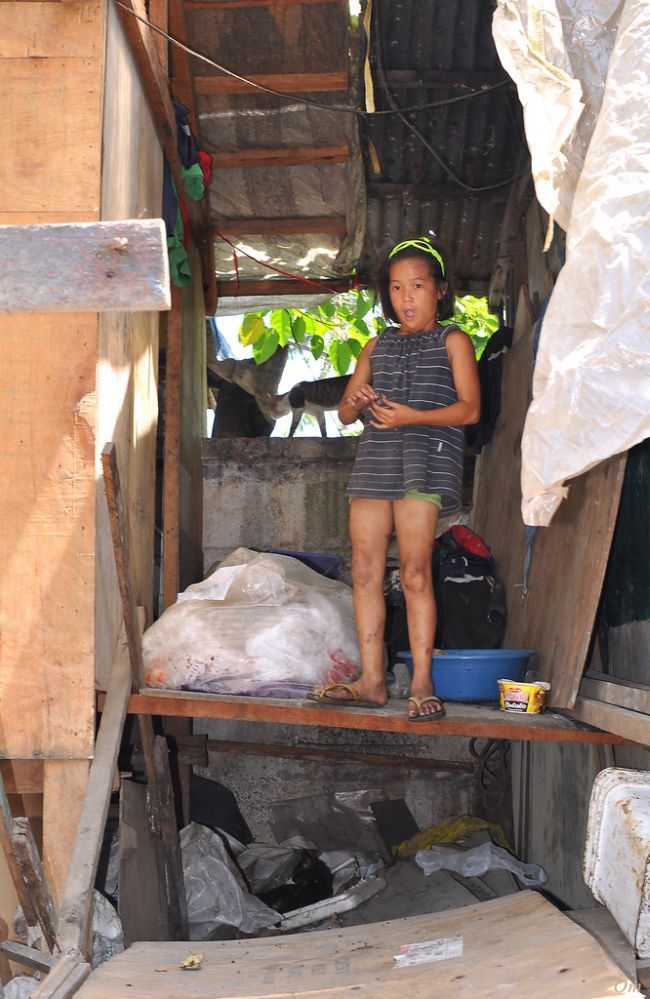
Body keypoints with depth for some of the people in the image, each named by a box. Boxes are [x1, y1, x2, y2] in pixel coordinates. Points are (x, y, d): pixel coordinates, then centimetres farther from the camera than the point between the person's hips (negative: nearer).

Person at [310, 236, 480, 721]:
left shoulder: (452, 341, 7)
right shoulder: (377, 346, 21)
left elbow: (470, 408, -4)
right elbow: (345, 413, 20)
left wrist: (412, 416, -16)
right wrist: (356, 402, -4)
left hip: (425, 459, -5)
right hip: (374, 459, 5)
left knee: (414, 571, -11)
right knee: (365, 571, 1)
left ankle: (422, 683, -6)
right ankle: (372, 680, 7)